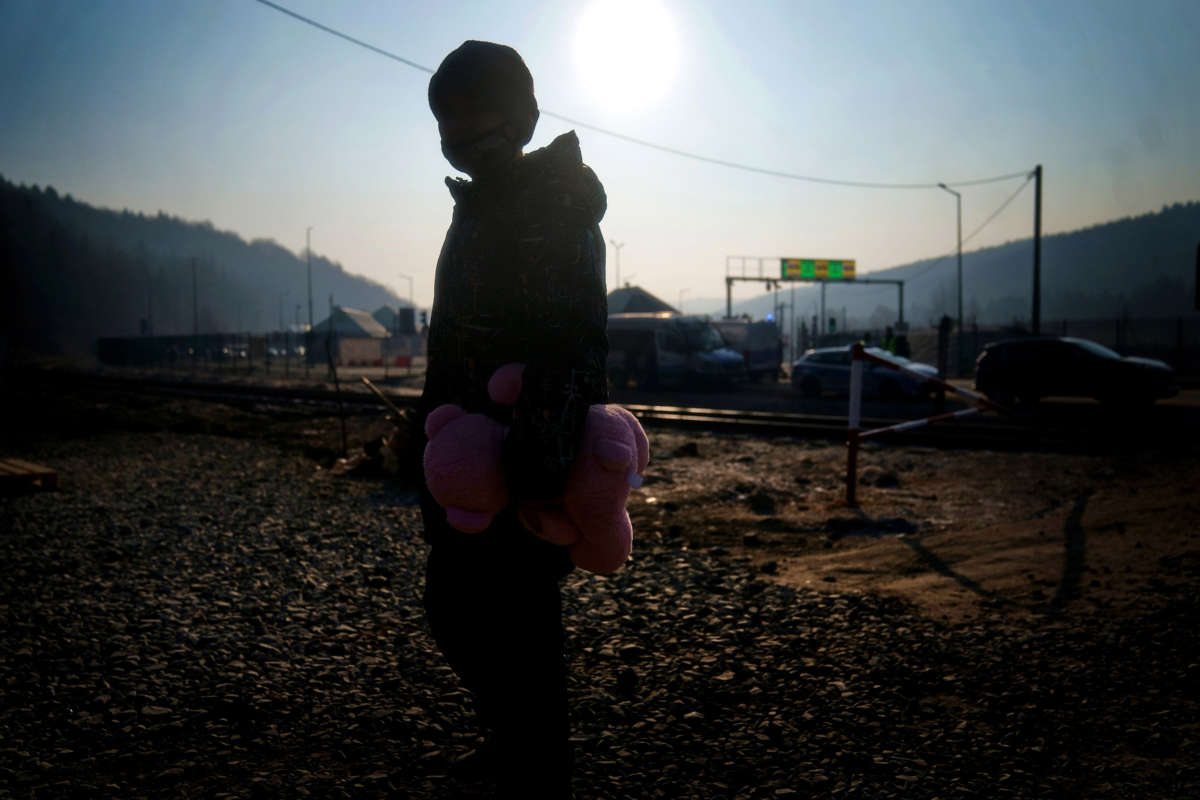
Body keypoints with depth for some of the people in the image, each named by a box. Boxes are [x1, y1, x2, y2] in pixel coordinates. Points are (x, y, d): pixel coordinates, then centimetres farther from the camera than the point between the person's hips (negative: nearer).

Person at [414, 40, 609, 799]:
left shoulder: (552, 207, -13)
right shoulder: (481, 204, 18)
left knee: (519, 637, -3)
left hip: (524, 464, -10)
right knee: (455, 609, 19)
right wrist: (435, 426, 23)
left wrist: (543, 461, -32)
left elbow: (572, 342, -24)